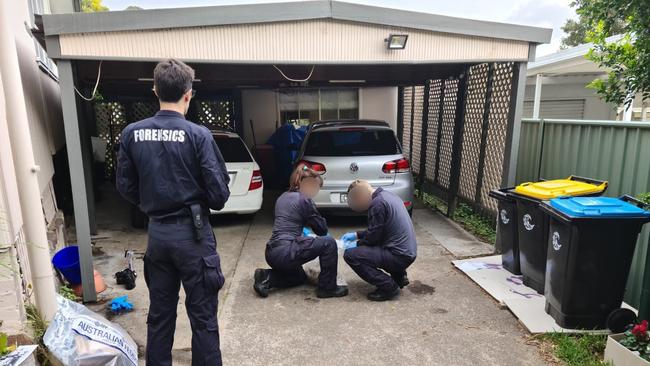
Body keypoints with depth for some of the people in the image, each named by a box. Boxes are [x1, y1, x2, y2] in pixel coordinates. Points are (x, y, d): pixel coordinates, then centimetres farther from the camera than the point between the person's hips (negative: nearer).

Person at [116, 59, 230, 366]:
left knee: (159, 314, 19)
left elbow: (125, 187, 4)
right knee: (203, 317, 8)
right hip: (192, 233, -4)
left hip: (157, 233, 5)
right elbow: (219, 192, -14)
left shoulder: (132, 134, -2)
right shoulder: (198, 135, -15)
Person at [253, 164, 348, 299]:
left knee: (300, 277, 34)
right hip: (285, 253, -9)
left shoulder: (283, 197, 15)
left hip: (272, 253, 9)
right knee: (329, 243, -5)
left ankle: (266, 278, 11)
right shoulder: (304, 199, -10)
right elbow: (322, 230, -3)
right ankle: (327, 288, 3)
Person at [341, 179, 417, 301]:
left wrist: (356, 244, 3)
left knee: (350, 255, -12)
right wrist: (356, 235, 21)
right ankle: (399, 275, 19)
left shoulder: (377, 203, -18)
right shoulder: (387, 195, 11)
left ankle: (388, 286, -6)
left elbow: (374, 236, -14)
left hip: (399, 255, -10)